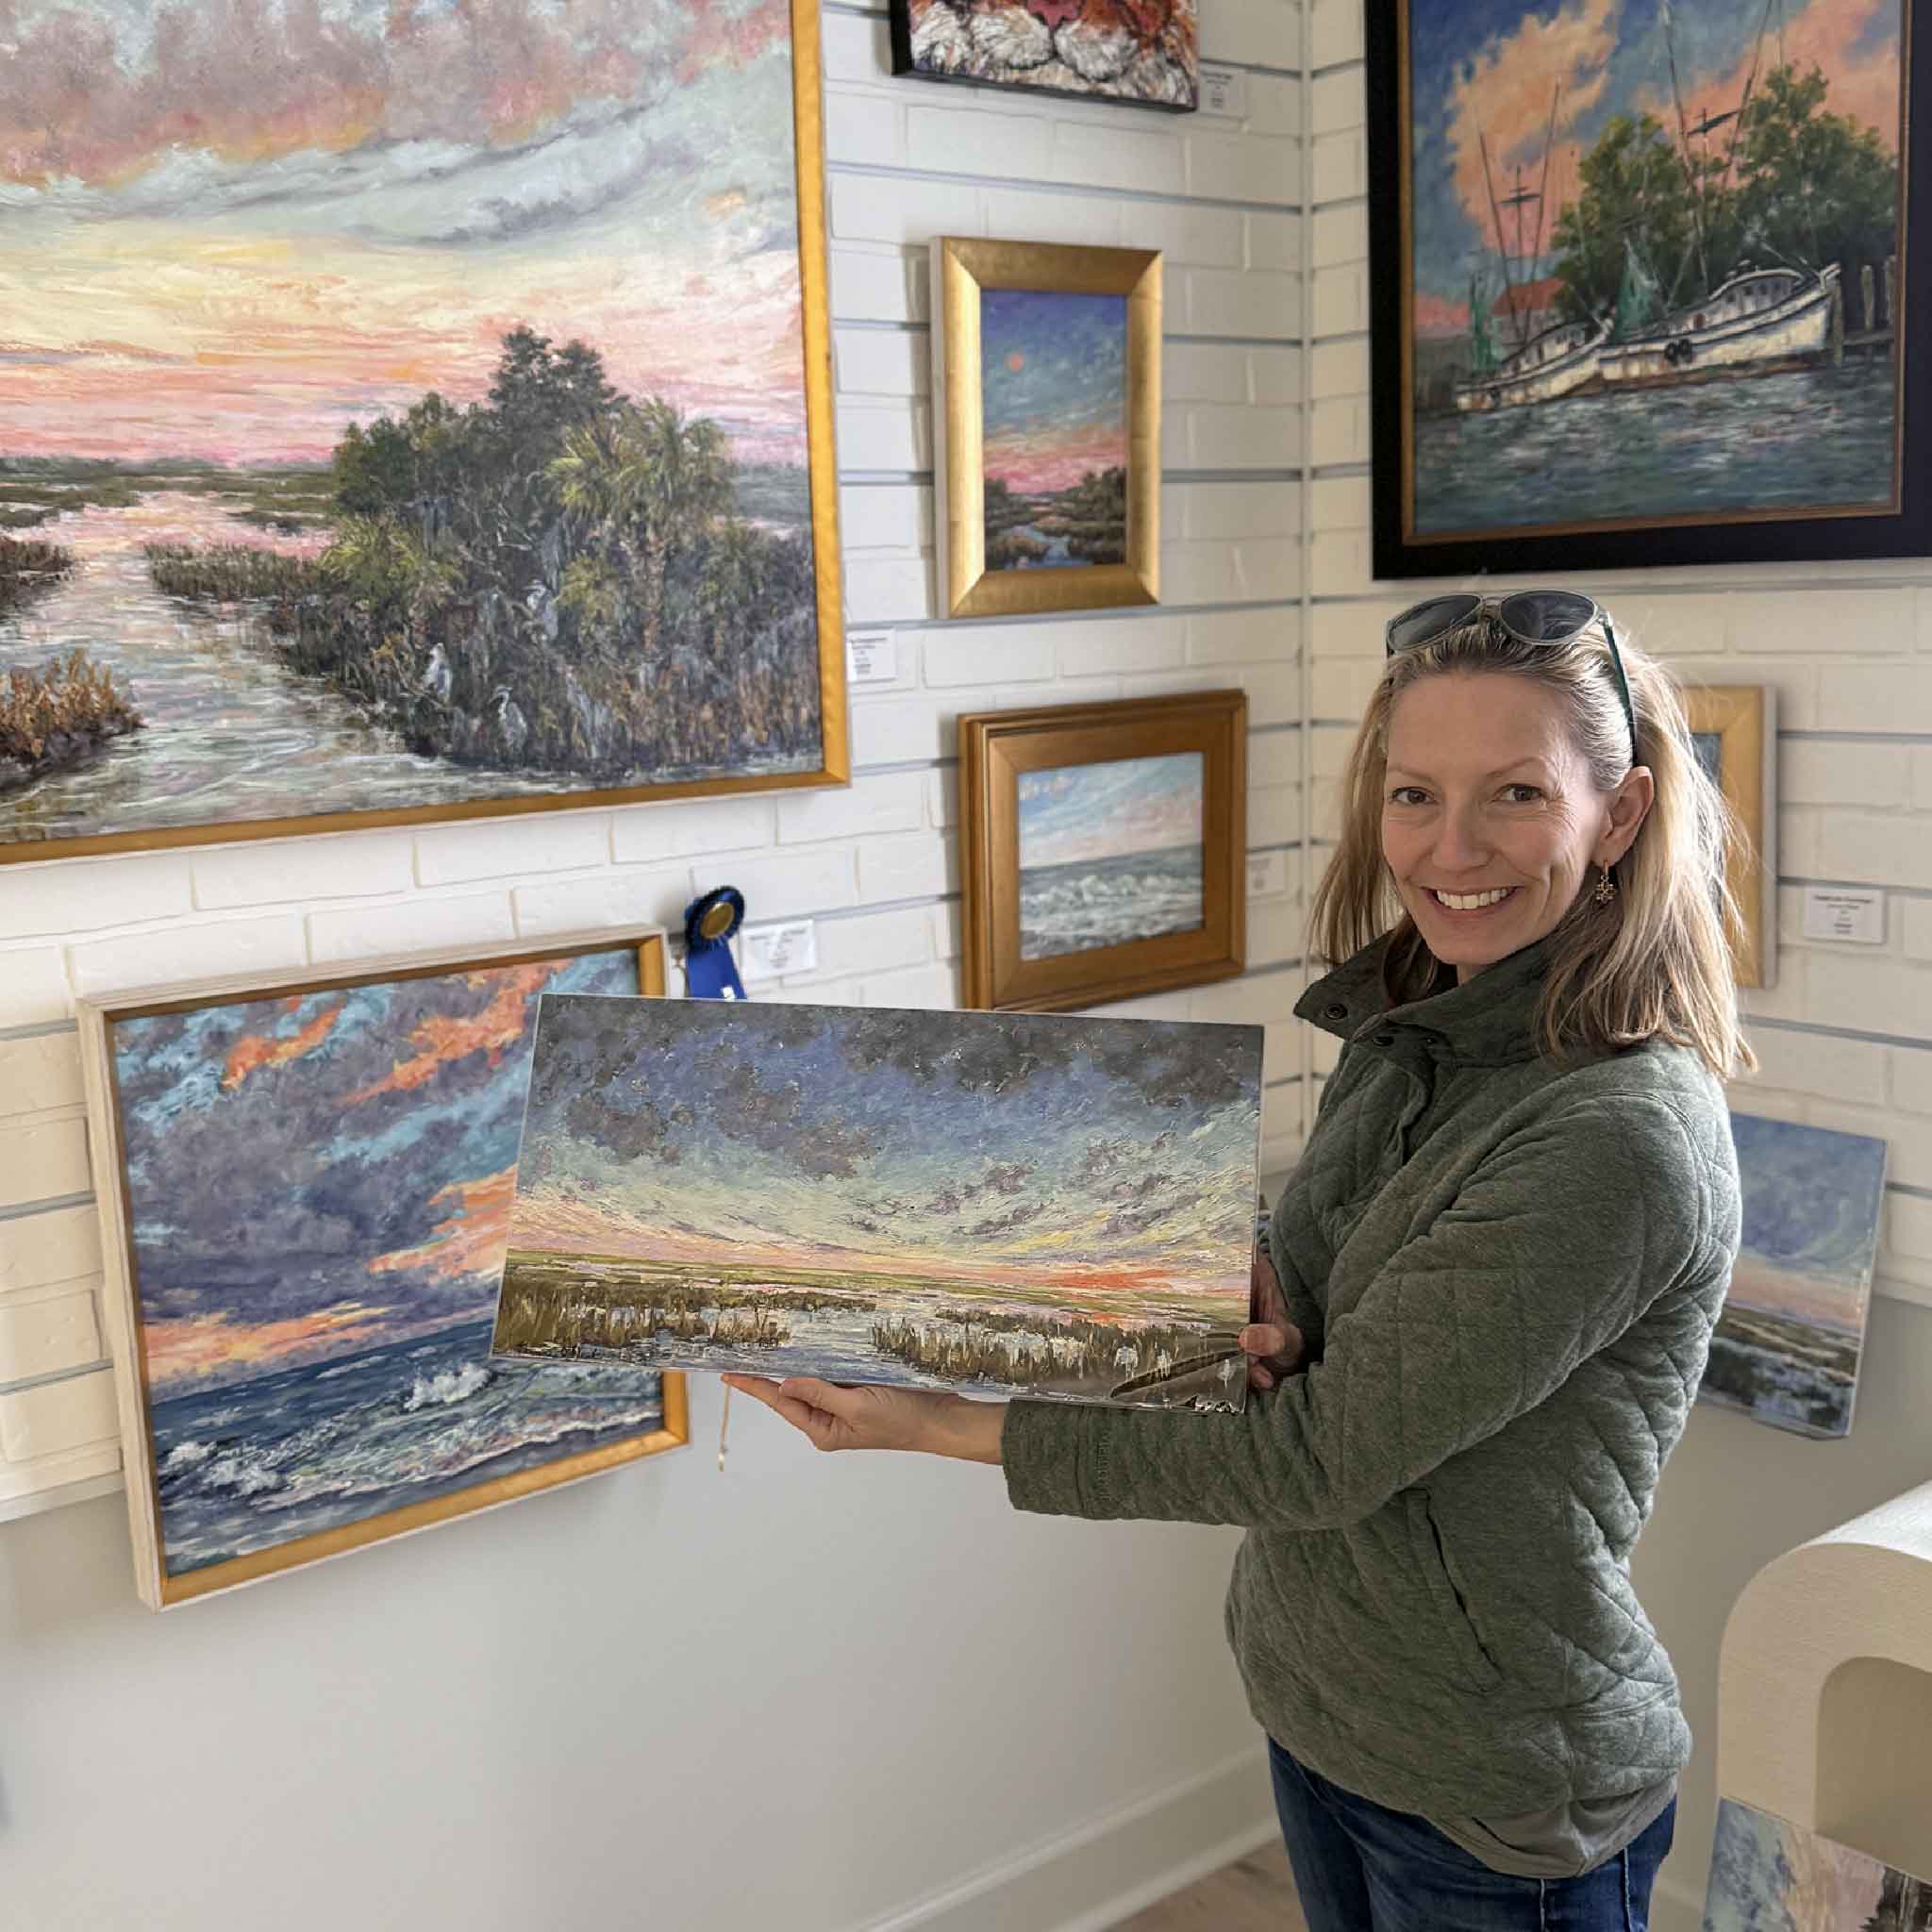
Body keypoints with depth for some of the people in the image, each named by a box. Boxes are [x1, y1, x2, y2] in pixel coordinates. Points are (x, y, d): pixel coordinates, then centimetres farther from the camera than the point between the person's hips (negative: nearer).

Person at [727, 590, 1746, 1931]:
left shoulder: (1620, 1135, -28)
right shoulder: (1397, 1039, -2)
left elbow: (1317, 1456, -25)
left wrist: (950, 1429, -21)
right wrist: (1276, 1330, -16)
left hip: (1495, 1815, -7)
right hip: (1316, 1708, 7)